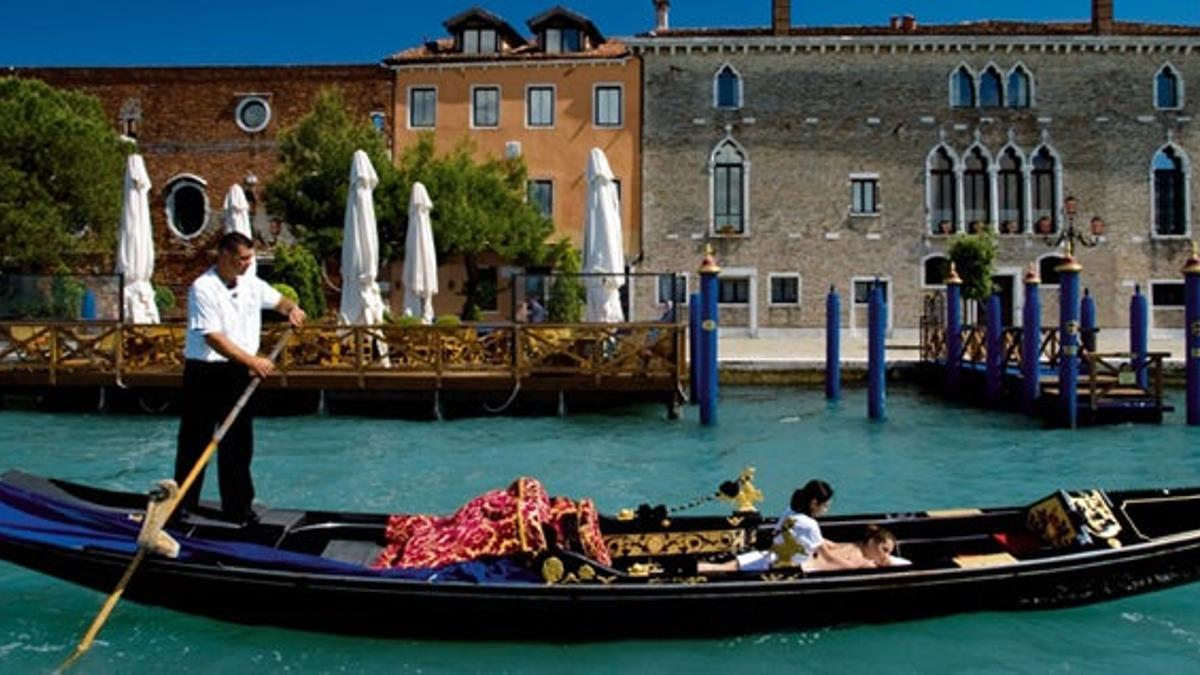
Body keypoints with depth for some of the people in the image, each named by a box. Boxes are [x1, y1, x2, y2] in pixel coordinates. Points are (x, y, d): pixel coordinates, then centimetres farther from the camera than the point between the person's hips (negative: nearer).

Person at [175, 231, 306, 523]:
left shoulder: (251, 285, 6)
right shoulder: (203, 288, -14)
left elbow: (278, 300, 25)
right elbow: (213, 338, -22)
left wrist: (292, 309, 0)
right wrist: (253, 361, -28)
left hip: (237, 374, 6)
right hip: (204, 374, -6)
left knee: (238, 443, 9)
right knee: (194, 442, 3)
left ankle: (237, 506, 17)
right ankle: (182, 505, 14)